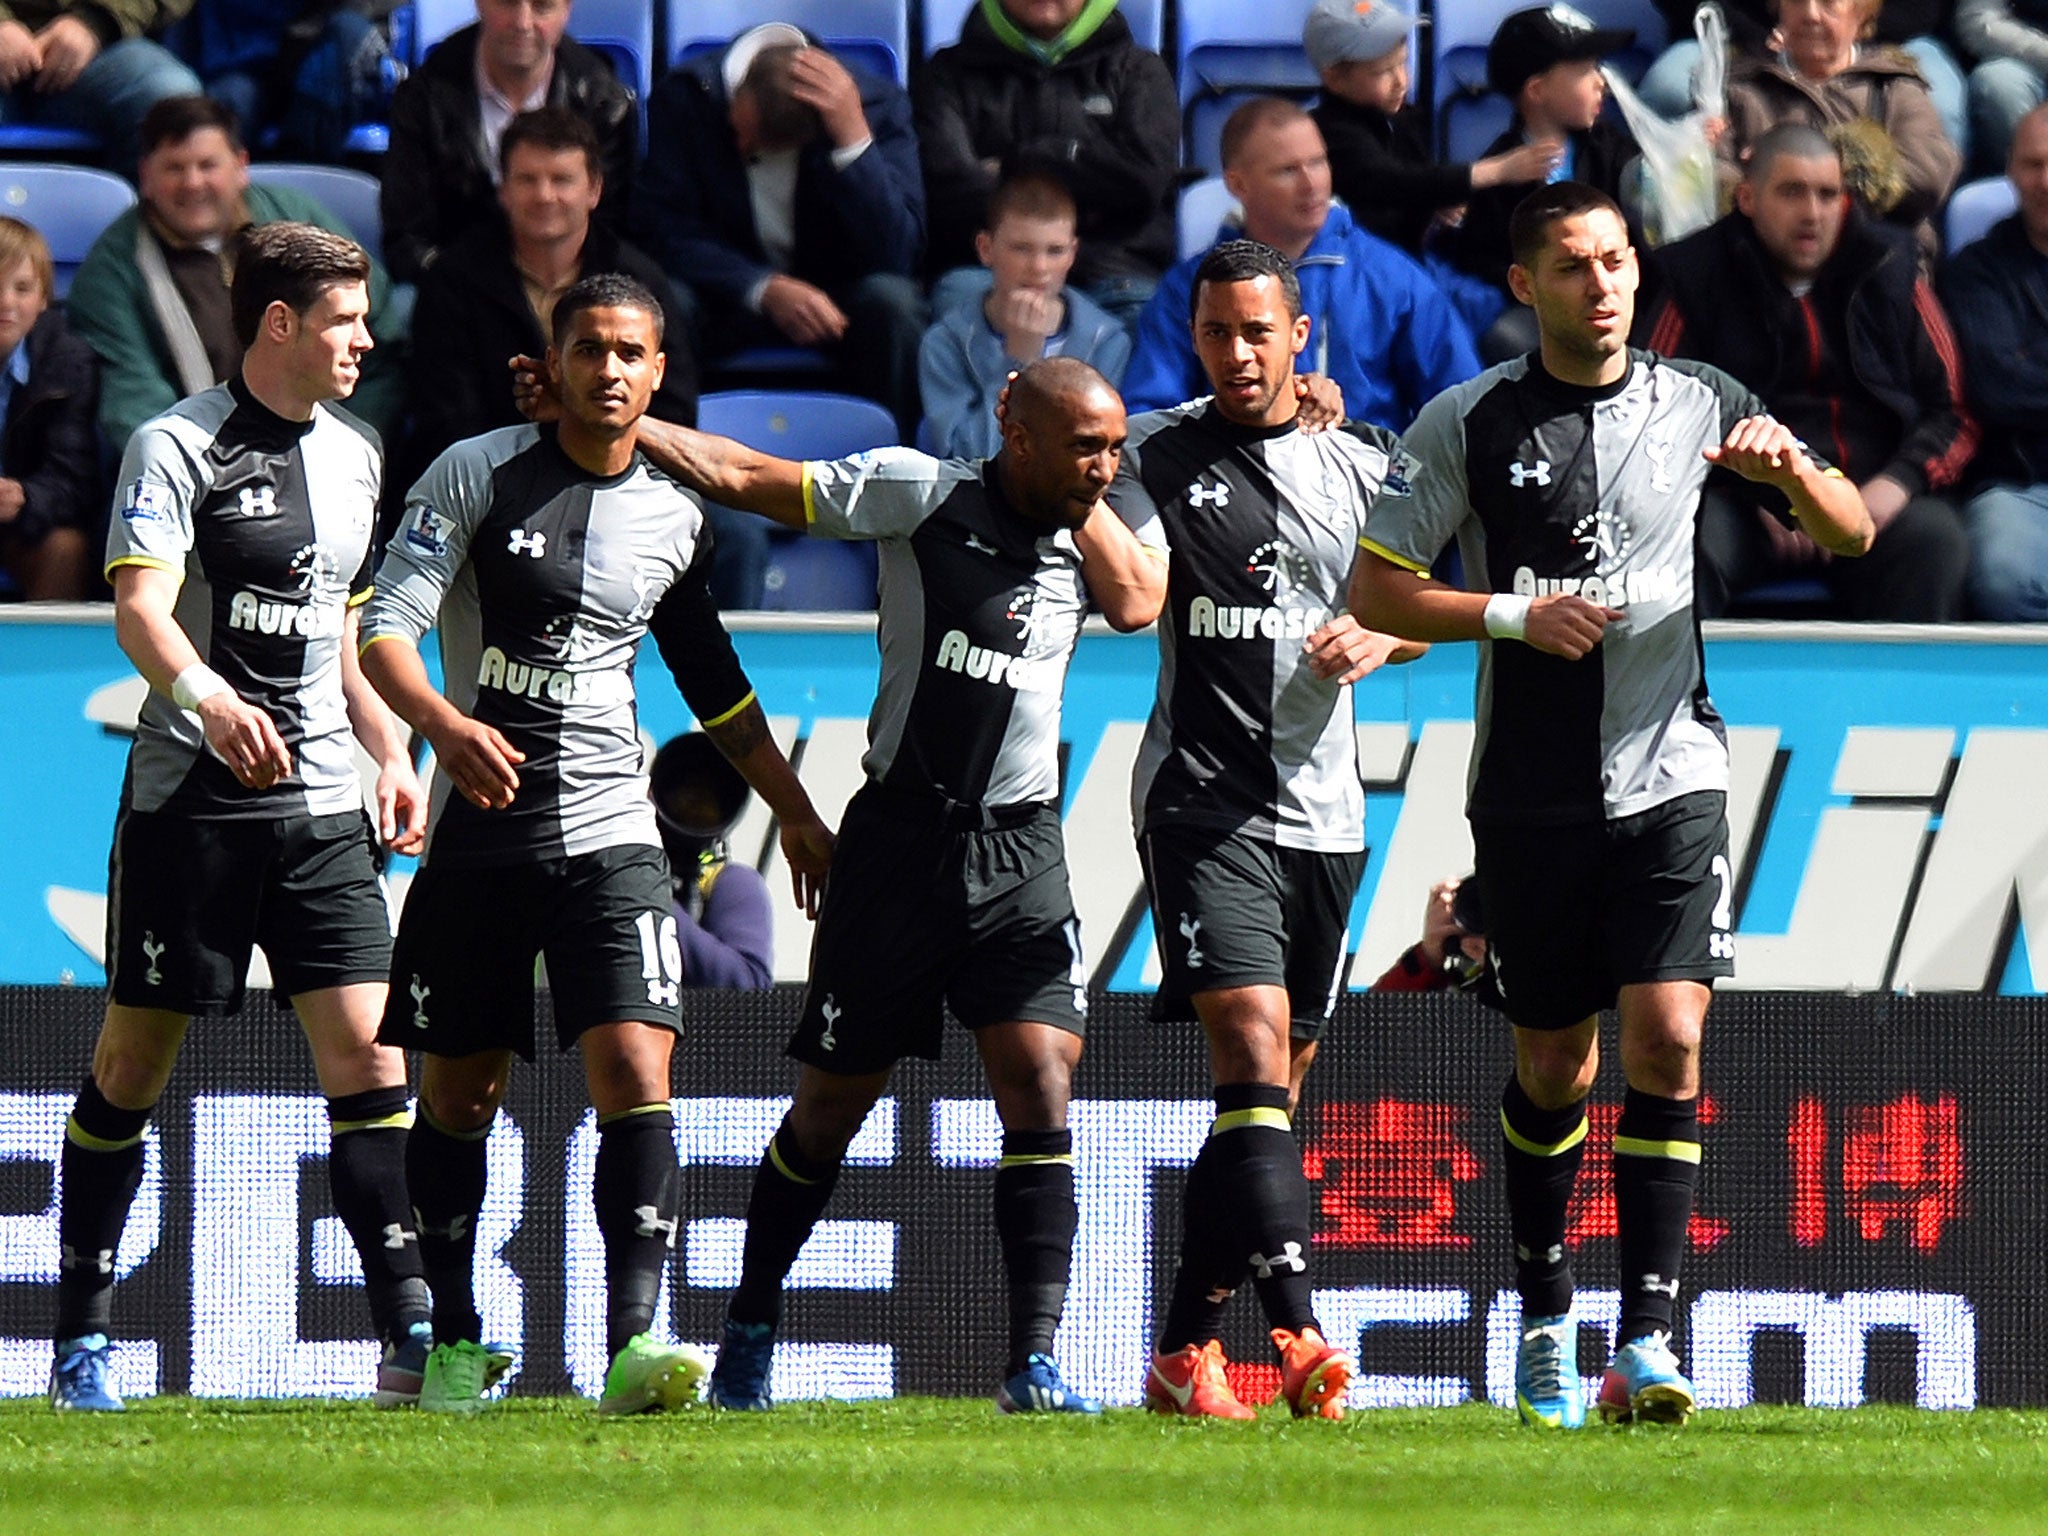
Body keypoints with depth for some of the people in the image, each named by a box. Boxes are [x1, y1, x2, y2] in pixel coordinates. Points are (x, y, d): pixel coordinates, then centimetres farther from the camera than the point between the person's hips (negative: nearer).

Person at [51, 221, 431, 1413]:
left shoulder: (354, 455, 15)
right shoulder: (179, 447, -6)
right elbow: (139, 610, -19)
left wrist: (393, 752, 15)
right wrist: (209, 699, -37)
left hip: (322, 803, 5)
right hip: (189, 804, -5)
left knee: (368, 1050, -7)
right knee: (134, 1064, 2)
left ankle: (411, 1336, -8)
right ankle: (82, 1337, 12)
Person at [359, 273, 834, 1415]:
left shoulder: (675, 518, 8)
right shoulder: (476, 475, -2)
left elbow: (717, 686, 23)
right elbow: (386, 631, -10)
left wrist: (799, 817, 25)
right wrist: (448, 724, -29)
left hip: (607, 833, 1)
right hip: (477, 830, -1)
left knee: (635, 1071, -15)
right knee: (458, 1095, 6)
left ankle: (635, 1346, -21)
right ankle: (455, 1343, 21)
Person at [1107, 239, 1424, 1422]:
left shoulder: (1362, 464, 11)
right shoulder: (1158, 455, 2)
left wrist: (1374, 640, -6)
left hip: (1324, 810, 5)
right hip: (1203, 795, -5)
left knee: (1275, 1088, 7)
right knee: (1254, 1054, -19)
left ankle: (1185, 1347, 15)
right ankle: (1296, 1332, -29)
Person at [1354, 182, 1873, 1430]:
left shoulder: (1700, 403, 5)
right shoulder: (1468, 423, 1)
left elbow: (1853, 534, 9)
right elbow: (1379, 590, 2)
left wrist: (1792, 469, -12)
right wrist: (1513, 614, -13)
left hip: (1670, 778, 0)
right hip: (1532, 798, 0)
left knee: (1666, 1041, -14)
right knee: (1554, 1070, 7)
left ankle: (1650, 1338, -15)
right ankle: (1546, 1317, 27)